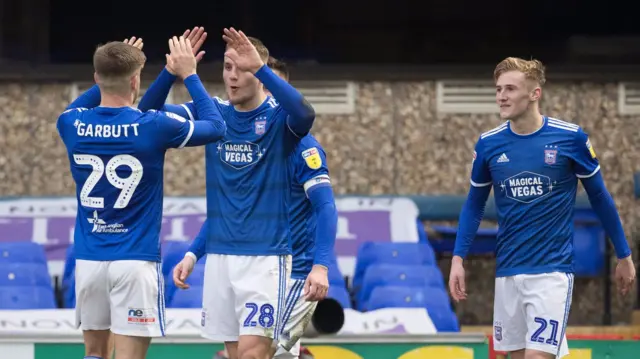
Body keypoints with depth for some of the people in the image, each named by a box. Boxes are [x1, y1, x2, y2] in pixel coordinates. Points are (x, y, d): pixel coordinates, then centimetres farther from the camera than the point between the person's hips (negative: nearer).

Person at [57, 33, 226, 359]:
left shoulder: (72, 125, -2)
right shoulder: (153, 127, -12)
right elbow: (216, 126, 4)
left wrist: (110, 75, 22)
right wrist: (189, 75, 12)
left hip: (88, 258, 4)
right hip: (134, 259, -4)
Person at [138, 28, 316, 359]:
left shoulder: (278, 115, -7)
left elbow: (305, 113, -31)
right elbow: (148, 112, -2)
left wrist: (260, 68, -36)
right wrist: (173, 70, -19)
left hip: (265, 255, -5)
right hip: (219, 255, 5)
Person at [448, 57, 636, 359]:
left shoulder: (571, 138, -7)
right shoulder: (488, 144, 1)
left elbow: (599, 197, 4)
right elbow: (474, 204, 13)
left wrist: (623, 256, 10)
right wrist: (458, 259, 4)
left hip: (552, 269, -4)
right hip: (507, 272, 4)